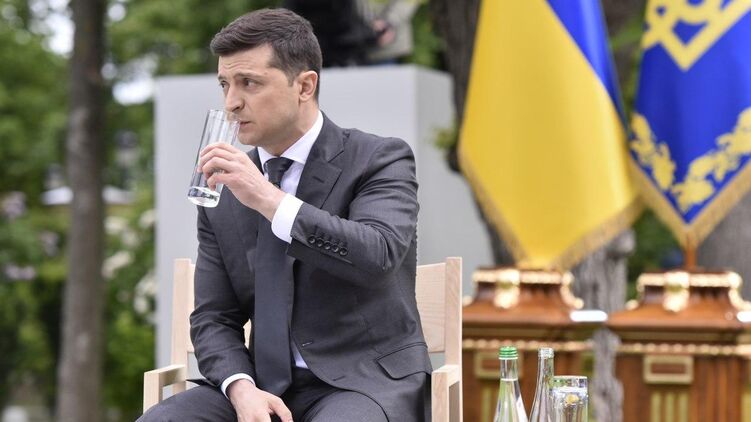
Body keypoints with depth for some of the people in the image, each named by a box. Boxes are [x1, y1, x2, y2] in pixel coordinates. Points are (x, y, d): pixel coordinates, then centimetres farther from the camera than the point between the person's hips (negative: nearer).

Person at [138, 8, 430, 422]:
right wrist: (241, 389, -12)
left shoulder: (380, 160, -3)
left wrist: (270, 200, -27)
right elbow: (213, 319, 8)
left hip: (363, 382, -4)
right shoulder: (223, 191, 9)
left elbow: (378, 256, -22)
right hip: (266, 384, 4)